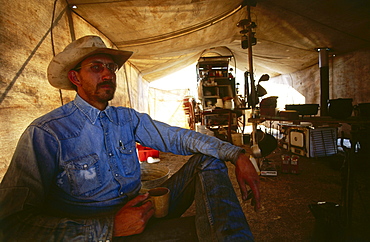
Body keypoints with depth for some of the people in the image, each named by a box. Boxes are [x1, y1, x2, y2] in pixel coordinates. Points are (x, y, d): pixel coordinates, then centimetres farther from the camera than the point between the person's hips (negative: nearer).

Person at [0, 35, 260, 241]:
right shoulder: (46, 132, -13)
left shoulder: (128, 118, 4)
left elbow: (178, 137, -3)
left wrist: (237, 155, -16)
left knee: (209, 158, -8)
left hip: (140, 212, 7)